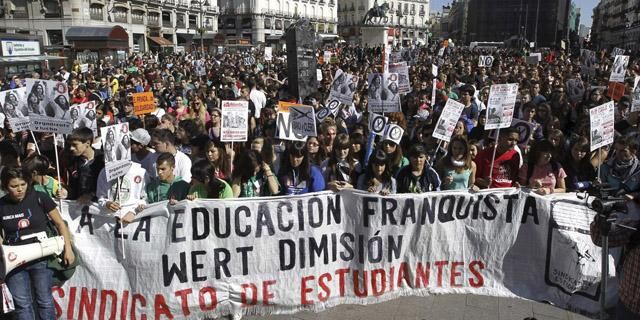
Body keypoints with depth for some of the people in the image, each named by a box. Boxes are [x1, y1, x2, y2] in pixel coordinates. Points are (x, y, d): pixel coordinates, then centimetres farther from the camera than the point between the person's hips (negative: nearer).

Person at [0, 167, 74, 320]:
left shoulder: (40, 198, -9)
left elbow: (60, 223, -2)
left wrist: (68, 248, -5)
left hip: (41, 258, -1)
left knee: (45, 301, 7)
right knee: (22, 304, 5)